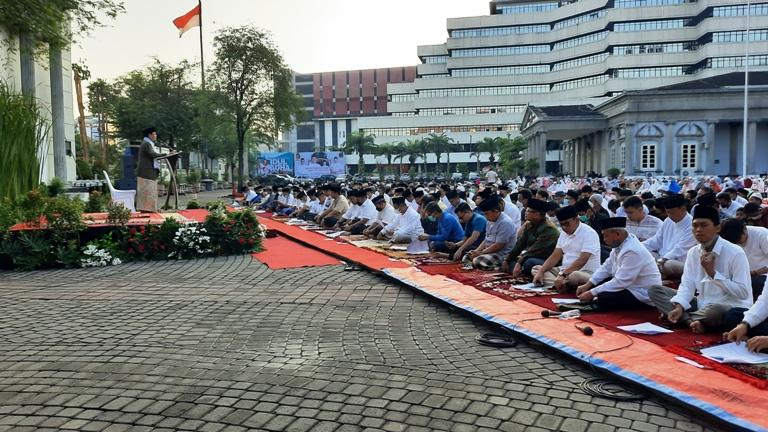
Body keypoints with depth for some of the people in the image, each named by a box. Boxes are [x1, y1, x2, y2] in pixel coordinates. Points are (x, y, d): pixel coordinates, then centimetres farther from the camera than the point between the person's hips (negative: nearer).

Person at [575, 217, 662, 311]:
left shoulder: (632, 251, -29)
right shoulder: (620, 243, -1)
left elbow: (620, 283, -29)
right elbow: (607, 267, 9)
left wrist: (591, 293, -23)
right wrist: (587, 285, 1)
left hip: (643, 297, -10)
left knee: (602, 299, -27)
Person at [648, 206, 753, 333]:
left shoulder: (735, 253, -14)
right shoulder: (693, 252, 4)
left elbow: (743, 293, -17)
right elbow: (687, 285, -2)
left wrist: (713, 272, -20)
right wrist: (679, 307, -19)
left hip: (731, 308, -6)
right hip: (702, 304, 6)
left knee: (715, 311, -42)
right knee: (655, 290, -2)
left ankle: (683, 318, -10)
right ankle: (691, 321, -20)